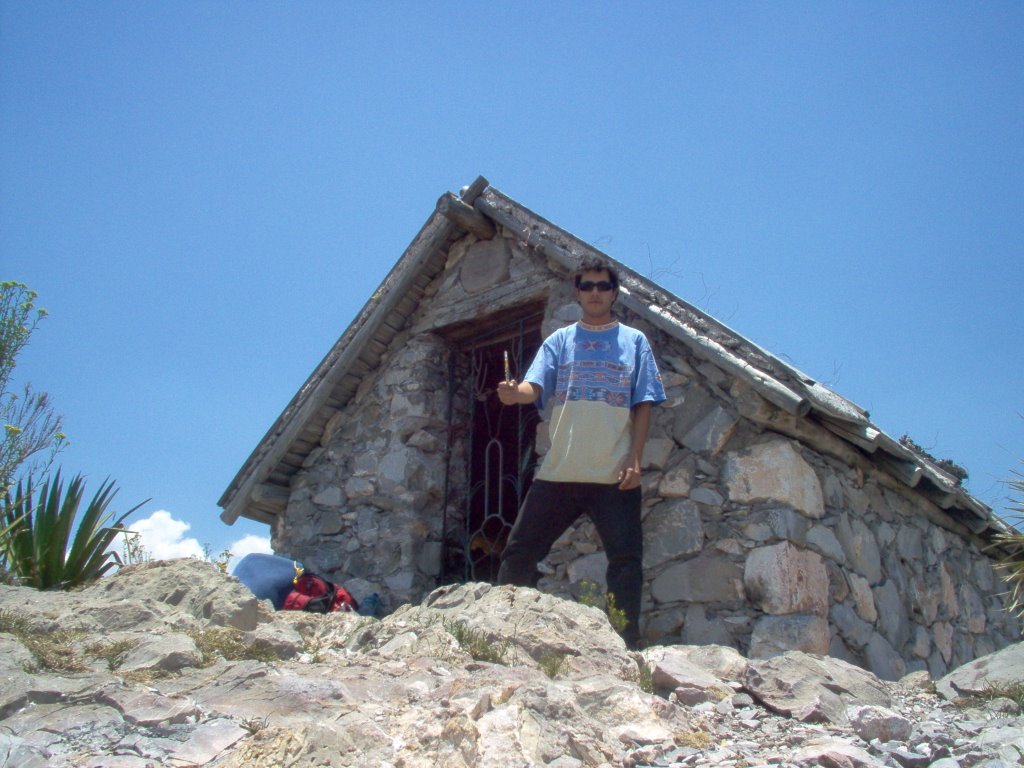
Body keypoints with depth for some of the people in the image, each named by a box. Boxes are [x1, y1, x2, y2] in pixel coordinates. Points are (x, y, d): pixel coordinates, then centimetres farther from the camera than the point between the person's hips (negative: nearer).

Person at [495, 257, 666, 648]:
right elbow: (534, 387, -2)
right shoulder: (559, 341, 12)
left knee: (626, 560, -2)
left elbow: (643, 407, 5)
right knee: (519, 552, 1)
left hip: (614, 476, -1)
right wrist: (515, 392, -27)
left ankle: (627, 646, 6)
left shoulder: (634, 342, 10)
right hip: (559, 471, 1)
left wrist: (634, 460, -7)